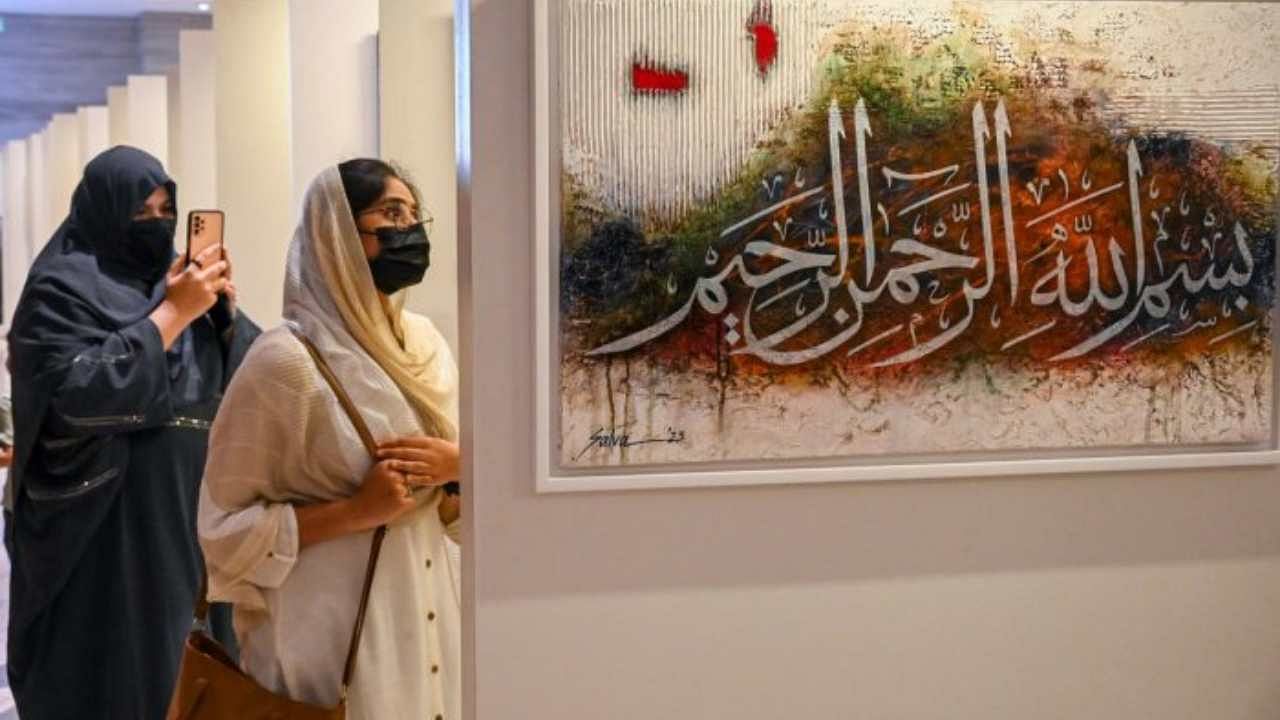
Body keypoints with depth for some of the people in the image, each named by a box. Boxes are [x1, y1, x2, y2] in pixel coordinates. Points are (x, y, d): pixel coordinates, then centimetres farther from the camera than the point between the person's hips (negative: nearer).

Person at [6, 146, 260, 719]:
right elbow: (78, 393, -23)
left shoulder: (172, 279, 11)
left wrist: (222, 303, -9)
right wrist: (173, 312, -20)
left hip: (183, 512, 6)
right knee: (107, 670, 1)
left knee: (170, 664, 13)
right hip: (103, 525, -6)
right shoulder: (61, 289, -7)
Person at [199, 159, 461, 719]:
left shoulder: (425, 342, 4)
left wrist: (457, 466, -8)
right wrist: (356, 511, -20)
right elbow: (223, 528, -12)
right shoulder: (287, 360, -14)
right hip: (335, 631, -6)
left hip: (428, 618, 6)